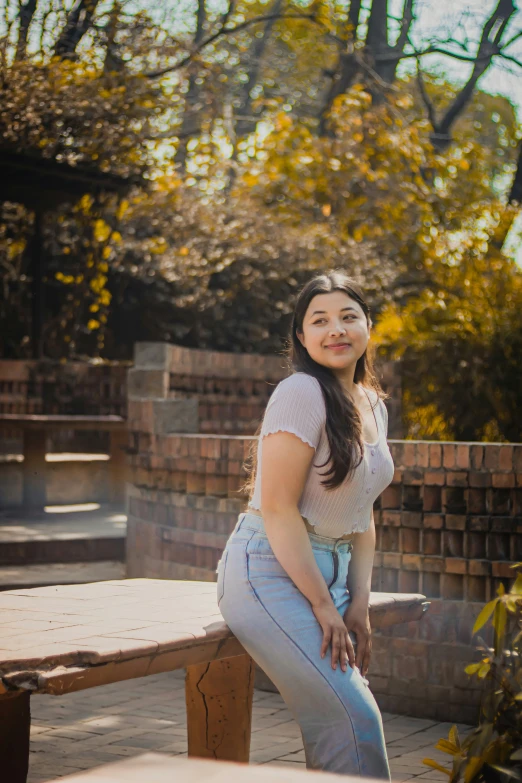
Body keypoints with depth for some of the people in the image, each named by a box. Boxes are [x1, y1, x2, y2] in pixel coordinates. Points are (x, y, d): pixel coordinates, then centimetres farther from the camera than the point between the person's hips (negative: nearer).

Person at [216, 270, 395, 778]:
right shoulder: (302, 393, -15)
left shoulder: (373, 406, 11)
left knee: (338, 724, 6)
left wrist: (359, 603, 5)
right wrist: (323, 606, -17)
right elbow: (278, 508, -19)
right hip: (269, 572, -8)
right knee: (353, 718, -13)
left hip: (326, 571, 8)